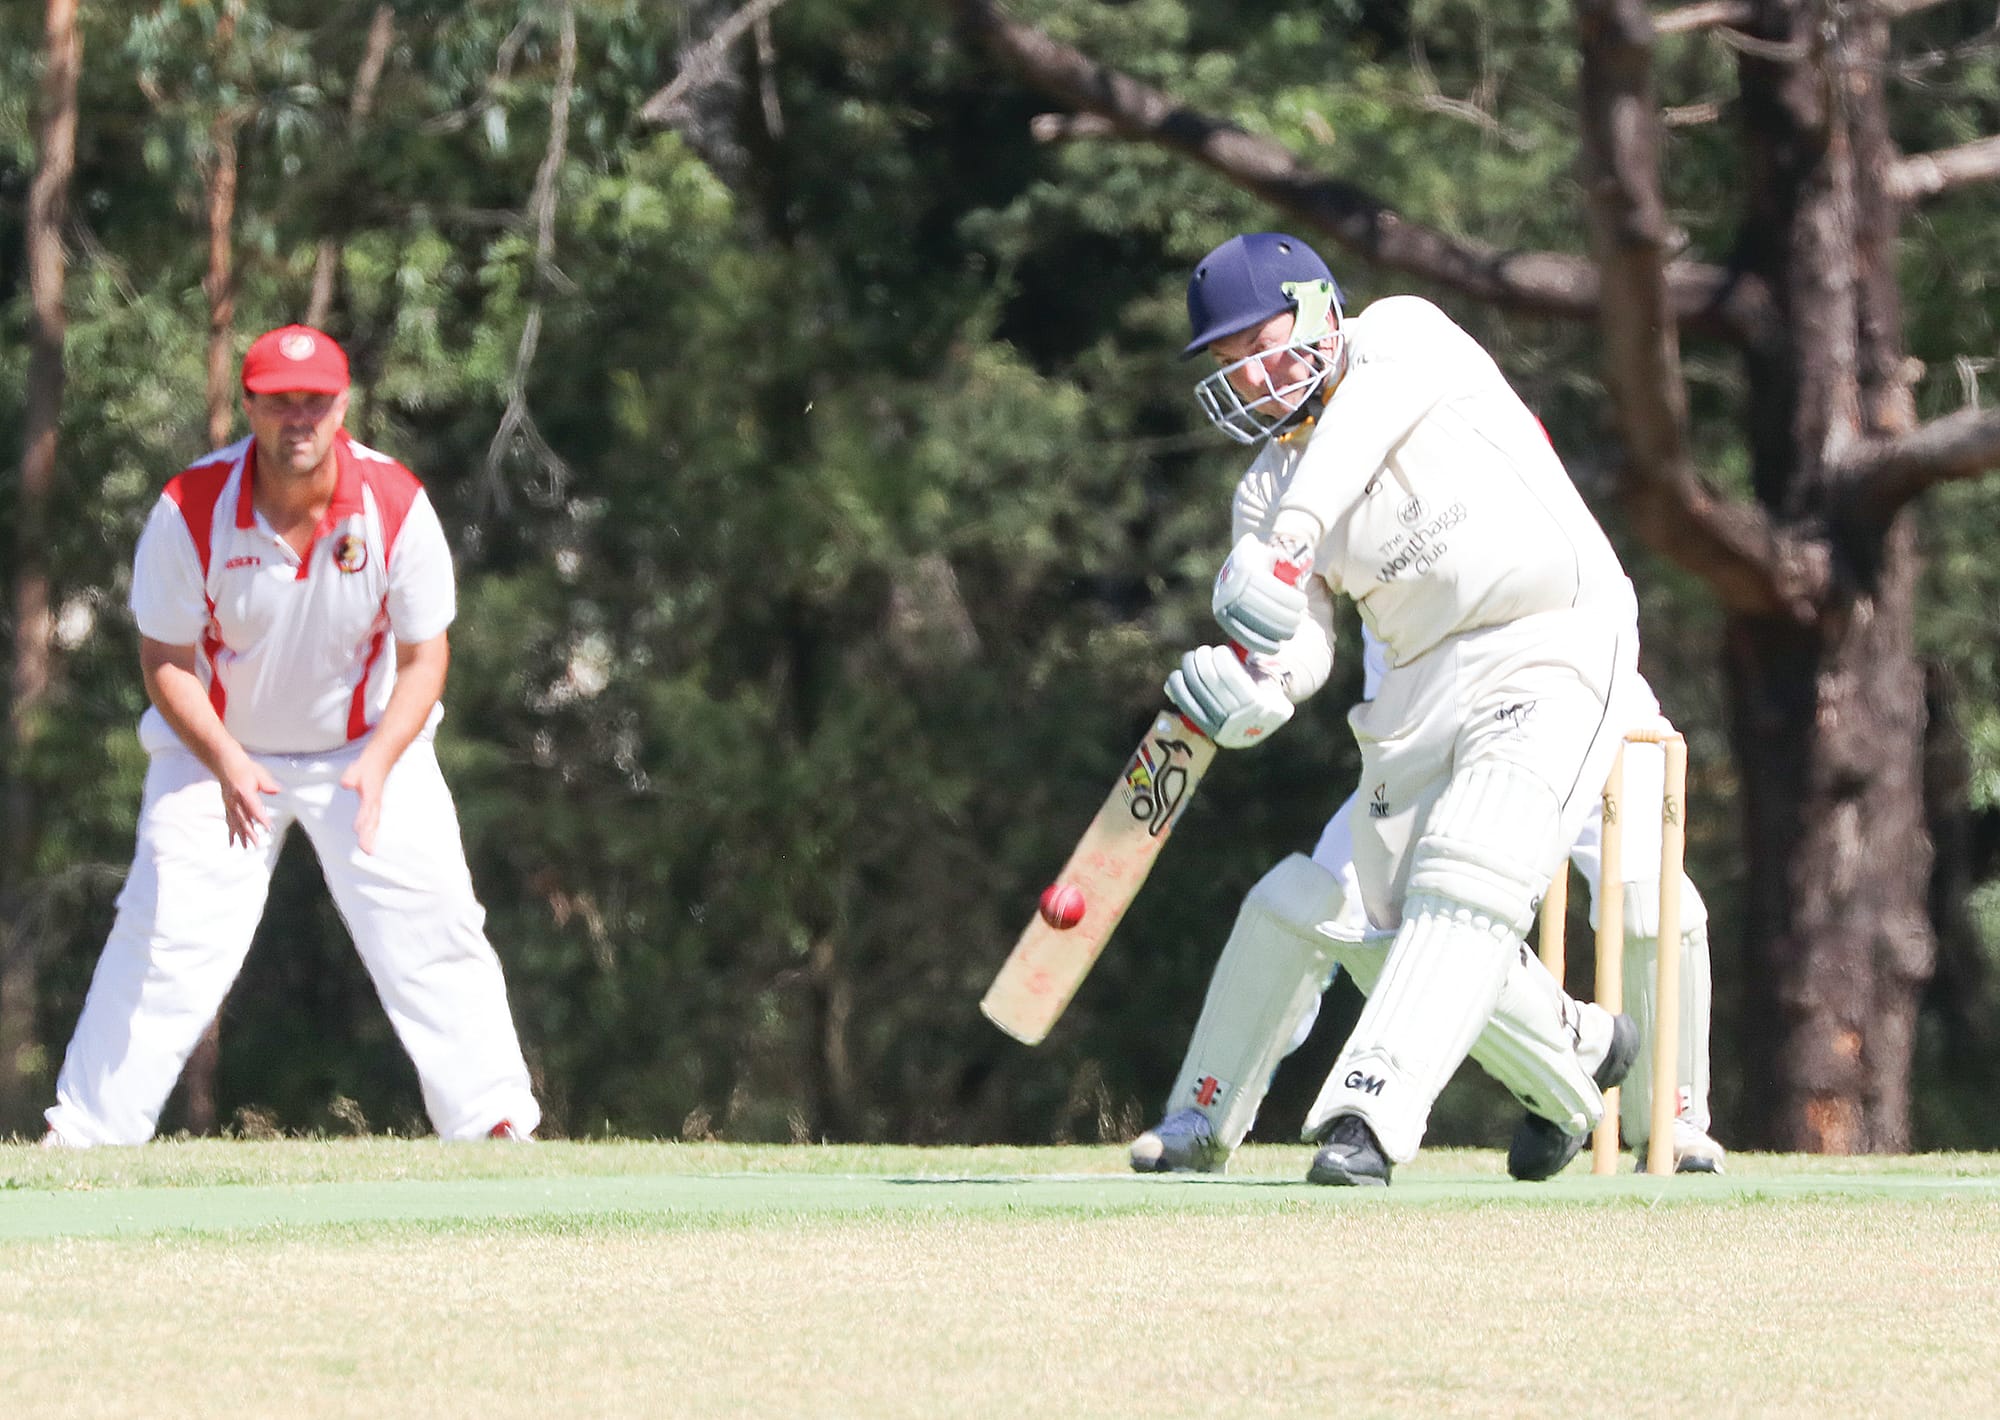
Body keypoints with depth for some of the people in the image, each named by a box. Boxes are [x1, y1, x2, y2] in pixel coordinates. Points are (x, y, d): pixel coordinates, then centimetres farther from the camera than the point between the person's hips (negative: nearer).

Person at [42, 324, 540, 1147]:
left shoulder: (396, 505, -17)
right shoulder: (191, 509, -20)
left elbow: (425, 655, -10)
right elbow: (166, 659, -12)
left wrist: (379, 764, -26)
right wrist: (225, 763, -28)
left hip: (369, 746, 1)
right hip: (215, 749, -1)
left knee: (435, 932, -8)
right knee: (165, 944, -8)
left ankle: (498, 1125, 0)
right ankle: (81, 1137, -1)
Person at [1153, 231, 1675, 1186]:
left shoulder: (1402, 337, -2)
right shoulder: (1266, 488, 10)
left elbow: (1359, 430, -24)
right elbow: (1300, 653, -2)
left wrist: (1288, 541, -39)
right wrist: (1252, 695, -26)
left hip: (1554, 648, -7)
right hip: (1425, 681, 7)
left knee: (1463, 889, -21)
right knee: (1390, 936, 7)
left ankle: (1368, 1117, -30)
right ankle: (1578, 1055, 30)